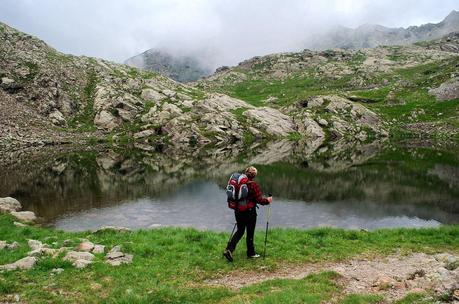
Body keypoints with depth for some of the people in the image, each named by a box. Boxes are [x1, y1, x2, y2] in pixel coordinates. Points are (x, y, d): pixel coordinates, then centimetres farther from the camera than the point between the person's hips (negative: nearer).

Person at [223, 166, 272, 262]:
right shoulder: (254, 185, -17)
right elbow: (259, 199, -15)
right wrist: (267, 200, 4)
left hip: (238, 211, 5)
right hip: (249, 212, -5)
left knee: (239, 231, 18)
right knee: (250, 233, 11)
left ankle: (229, 249, 5)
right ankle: (251, 253, 27)